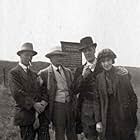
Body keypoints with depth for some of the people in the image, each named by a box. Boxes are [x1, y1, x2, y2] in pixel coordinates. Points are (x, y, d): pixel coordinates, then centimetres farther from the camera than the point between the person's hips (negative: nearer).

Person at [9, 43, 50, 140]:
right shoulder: (14, 73, -1)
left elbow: (43, 88, 10)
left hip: (42, 113, 5)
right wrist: (33, 104, -17)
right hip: (26, 115, -5)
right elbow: (17, 92, -12)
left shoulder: (34, 73, 19)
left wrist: (44, 101, -10)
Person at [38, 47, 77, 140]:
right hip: (57, 106, -4)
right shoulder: (44, 73, -5)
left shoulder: (68, 71, 11)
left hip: (70, 105, 4)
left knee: (72, 132, 12)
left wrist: (74, 104, 9)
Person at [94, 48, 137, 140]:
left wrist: (133, 115, -4)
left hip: (125, 117, -2)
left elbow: (132, 96, -1)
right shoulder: (99, 78, 2)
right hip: (107, 120, 2)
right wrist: (98, 121, 1)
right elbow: (97, 100, 4)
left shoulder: (122, 73, -5)